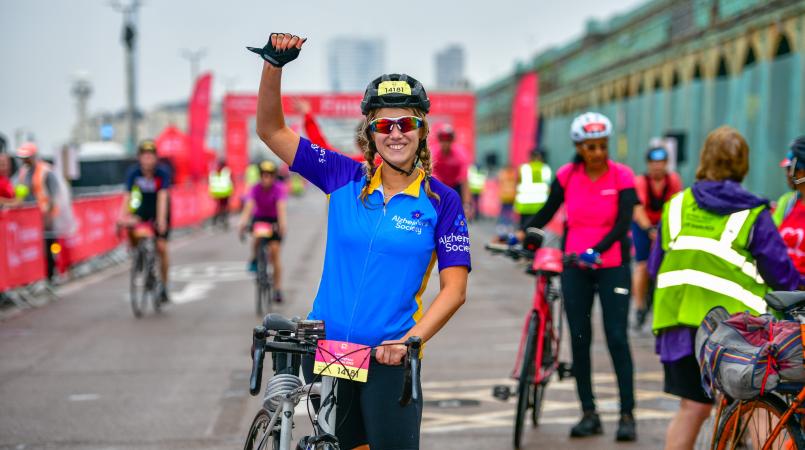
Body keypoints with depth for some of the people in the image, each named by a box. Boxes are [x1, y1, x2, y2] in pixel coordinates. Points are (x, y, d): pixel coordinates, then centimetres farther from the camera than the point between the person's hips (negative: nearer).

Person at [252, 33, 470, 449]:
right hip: (324, 347, 3)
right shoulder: (344, 178, 1)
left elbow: (454, 288, -7)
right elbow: (271, 130, 1)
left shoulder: (441, 200, -5)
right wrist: (274, 64, -13)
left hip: (388, 356, -2)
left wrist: (408, 341, -20)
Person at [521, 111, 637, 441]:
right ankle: (588, 414, 15)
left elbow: (623, 223, -17)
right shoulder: (566, 176, 0)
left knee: (617, 337, -5)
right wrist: (521, 234, -14)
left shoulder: (622, 177, -8)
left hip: (612, 266, -3)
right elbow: (547, 213, 4)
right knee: (579, 338, 5)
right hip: (574, 266, 3)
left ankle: (627, 415, 2)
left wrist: (596, 250, -32)